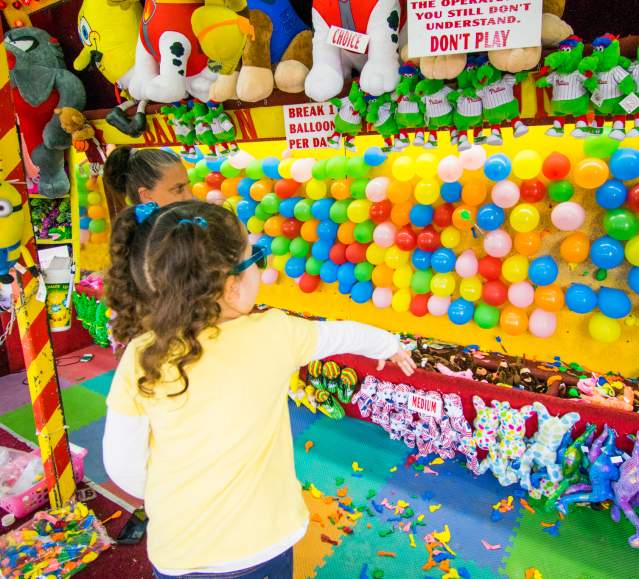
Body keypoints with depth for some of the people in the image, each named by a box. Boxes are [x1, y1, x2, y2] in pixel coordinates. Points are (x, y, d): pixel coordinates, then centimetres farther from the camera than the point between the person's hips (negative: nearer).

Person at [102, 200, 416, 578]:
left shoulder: (141, 357, -16)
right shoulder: (274, 335, -17)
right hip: (263, 543, -1)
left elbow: (123, 464, -8)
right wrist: (389, 344, 21)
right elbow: (341, 334, 1)